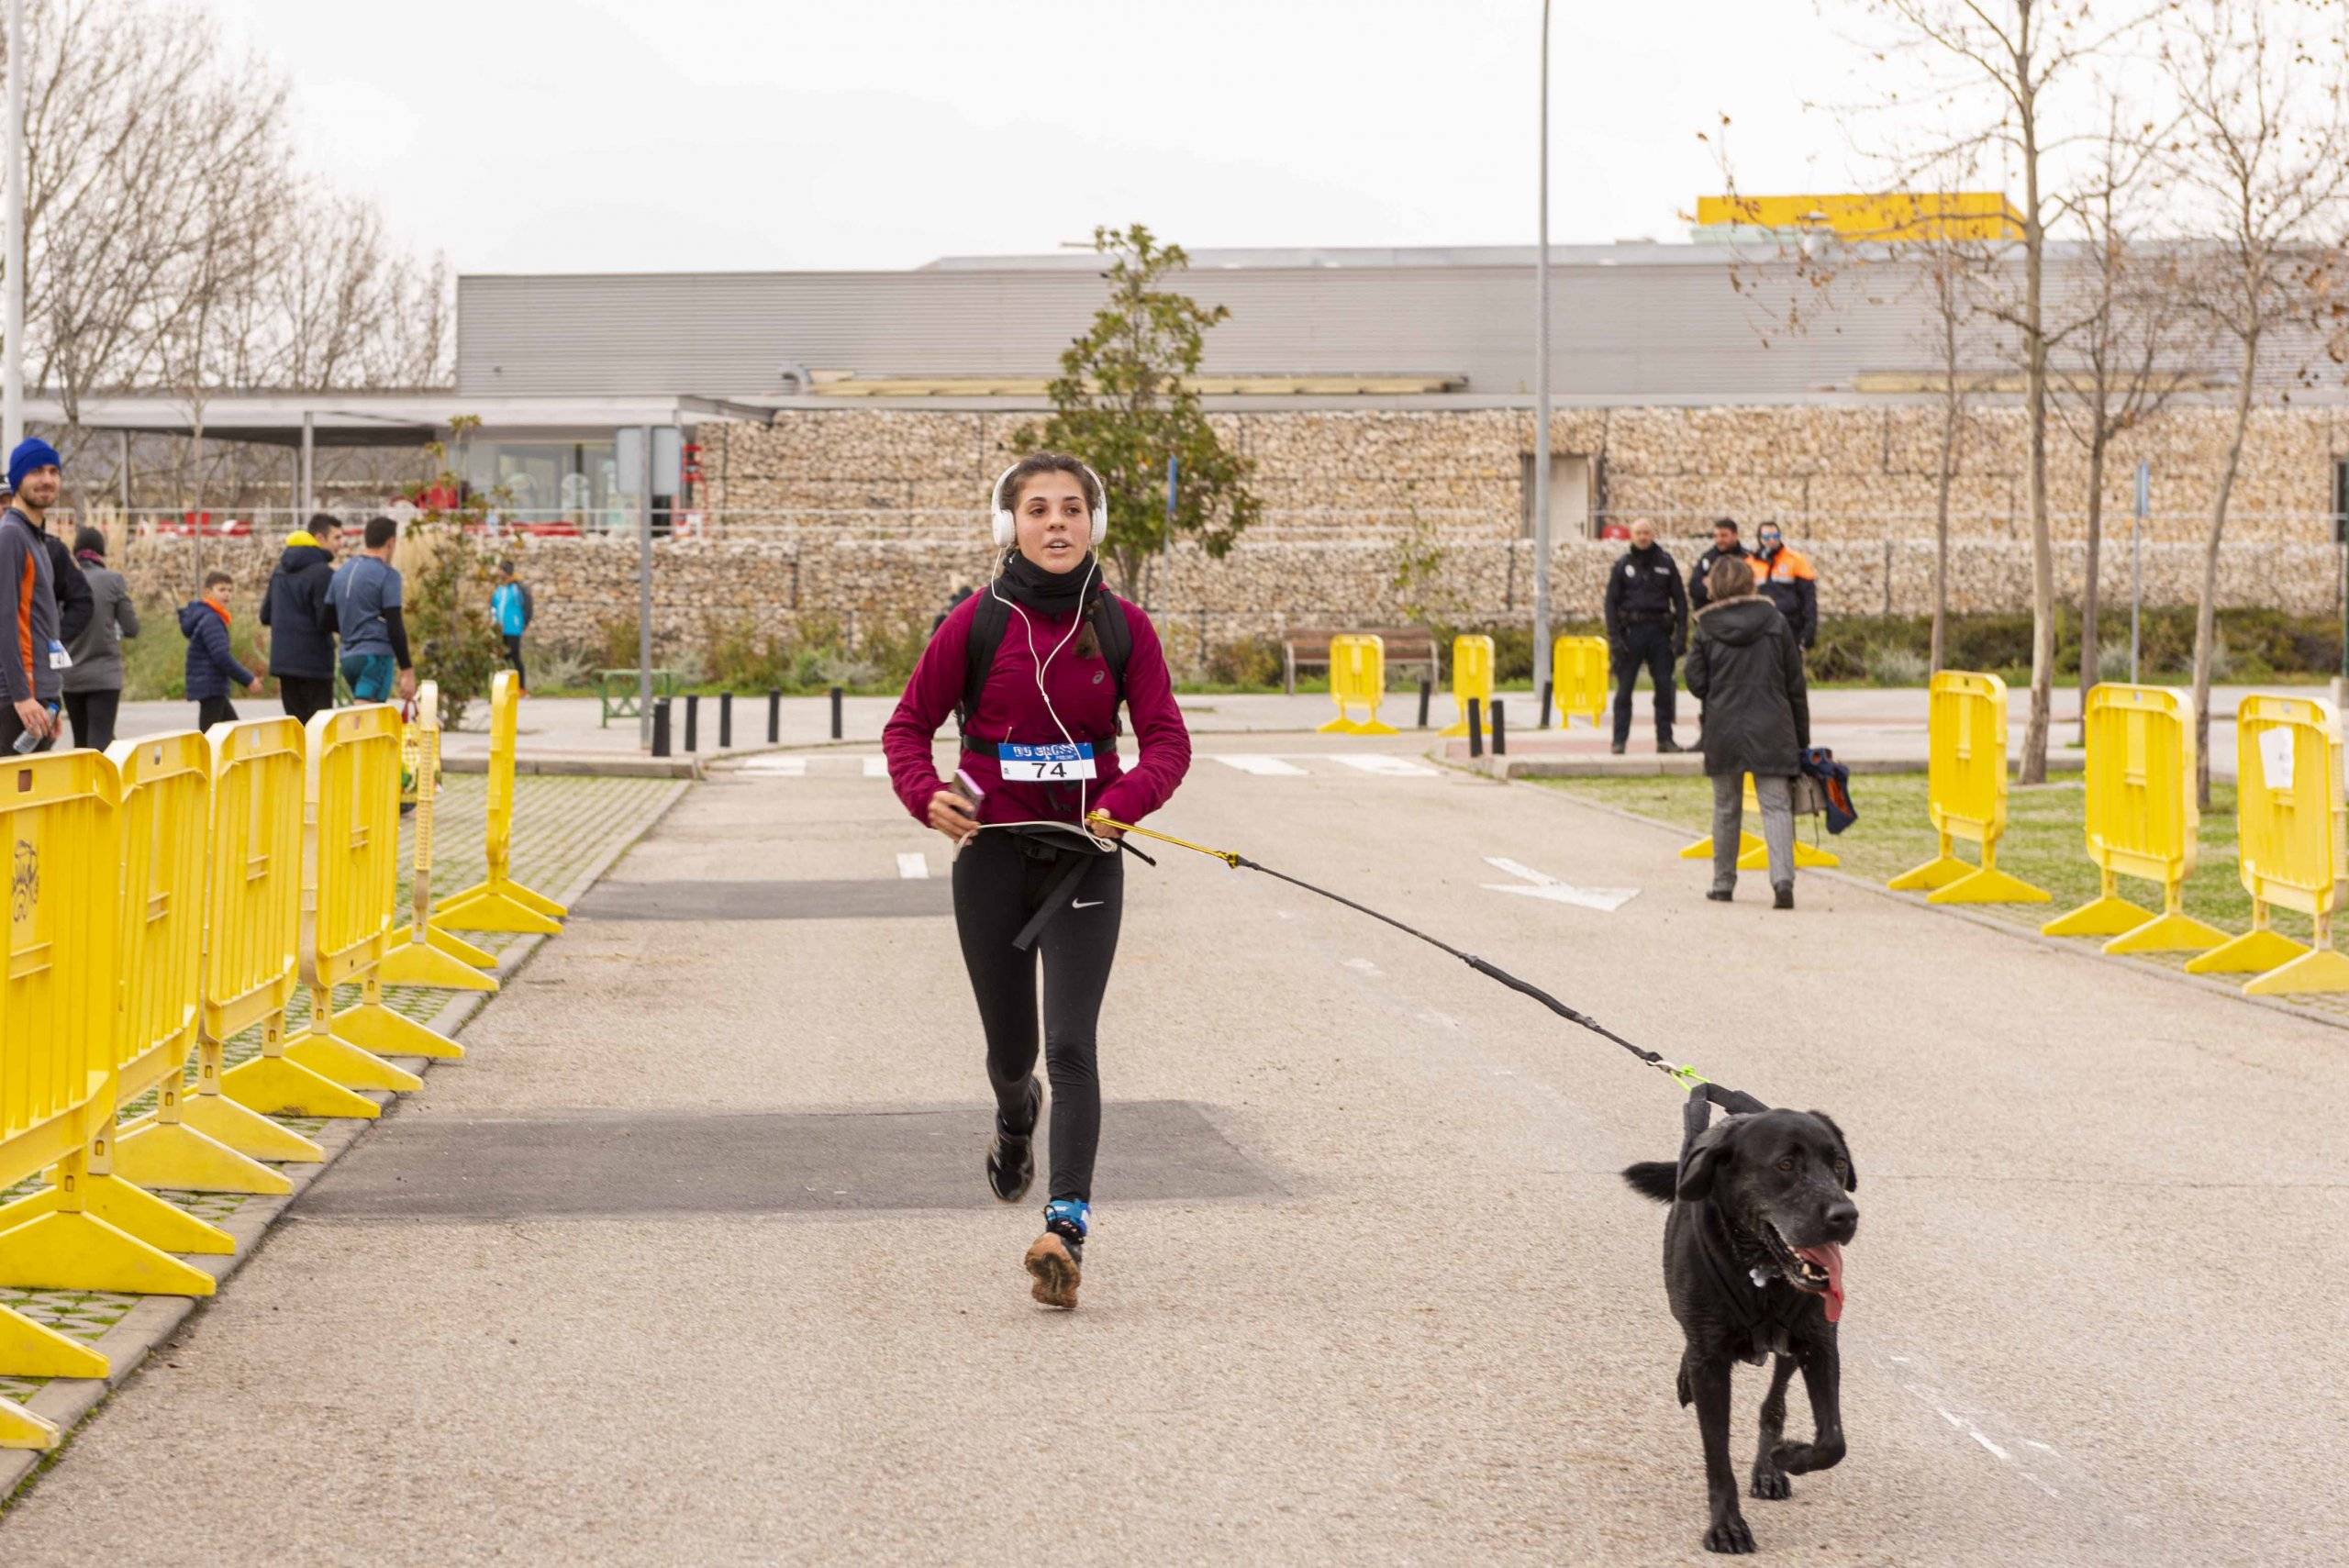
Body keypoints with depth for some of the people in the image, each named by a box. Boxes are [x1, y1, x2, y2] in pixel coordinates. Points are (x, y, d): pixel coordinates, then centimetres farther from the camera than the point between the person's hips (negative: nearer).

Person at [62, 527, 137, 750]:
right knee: (100, 742, -7)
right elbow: (131, 629, -3)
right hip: (104, 675, -3)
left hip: (71, 676, 3)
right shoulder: (113, 581, -6)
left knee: (81, 744, 14)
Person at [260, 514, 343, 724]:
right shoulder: (322, 573, -13)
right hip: (314, 661, -7)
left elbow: (266, 616, 16)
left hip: (282, 659, 7)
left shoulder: (280, 571, 12)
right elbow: (327, 621, -16)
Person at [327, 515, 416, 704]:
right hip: (376, 654, -8)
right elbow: (395, 627, -12)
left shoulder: (341, 572, 15)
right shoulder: (387, 574, -8)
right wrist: (407, 671, -10)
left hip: (348, 657, 8)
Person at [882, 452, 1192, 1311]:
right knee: (1010, 1045, 11)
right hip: (993, 854, 1)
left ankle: (1068, 1224, -18)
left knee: (1071, 1041, -13)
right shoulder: (978, 622, -4)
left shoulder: (1122, 626, -2)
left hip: (1084, 855, -1)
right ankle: (1016, 1115, 48)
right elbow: (909, 723, 3)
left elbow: (1166, 737, -1)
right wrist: (927, 794, -16)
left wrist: (1124, 801, -20)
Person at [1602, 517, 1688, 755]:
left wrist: (1681, 634, -2)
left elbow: (1680, 599, 7)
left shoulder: (1665, 563, 7)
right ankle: (1619, 740, 2)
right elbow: (1611, 601, 3)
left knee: (1664, 687, 1)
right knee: (1624, 688, -1)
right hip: (1631, 631, -1)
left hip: (1659, 631, 1)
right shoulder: (1623, 565, 5)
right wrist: (1614, 638, -7)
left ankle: (1665, 738, 9)